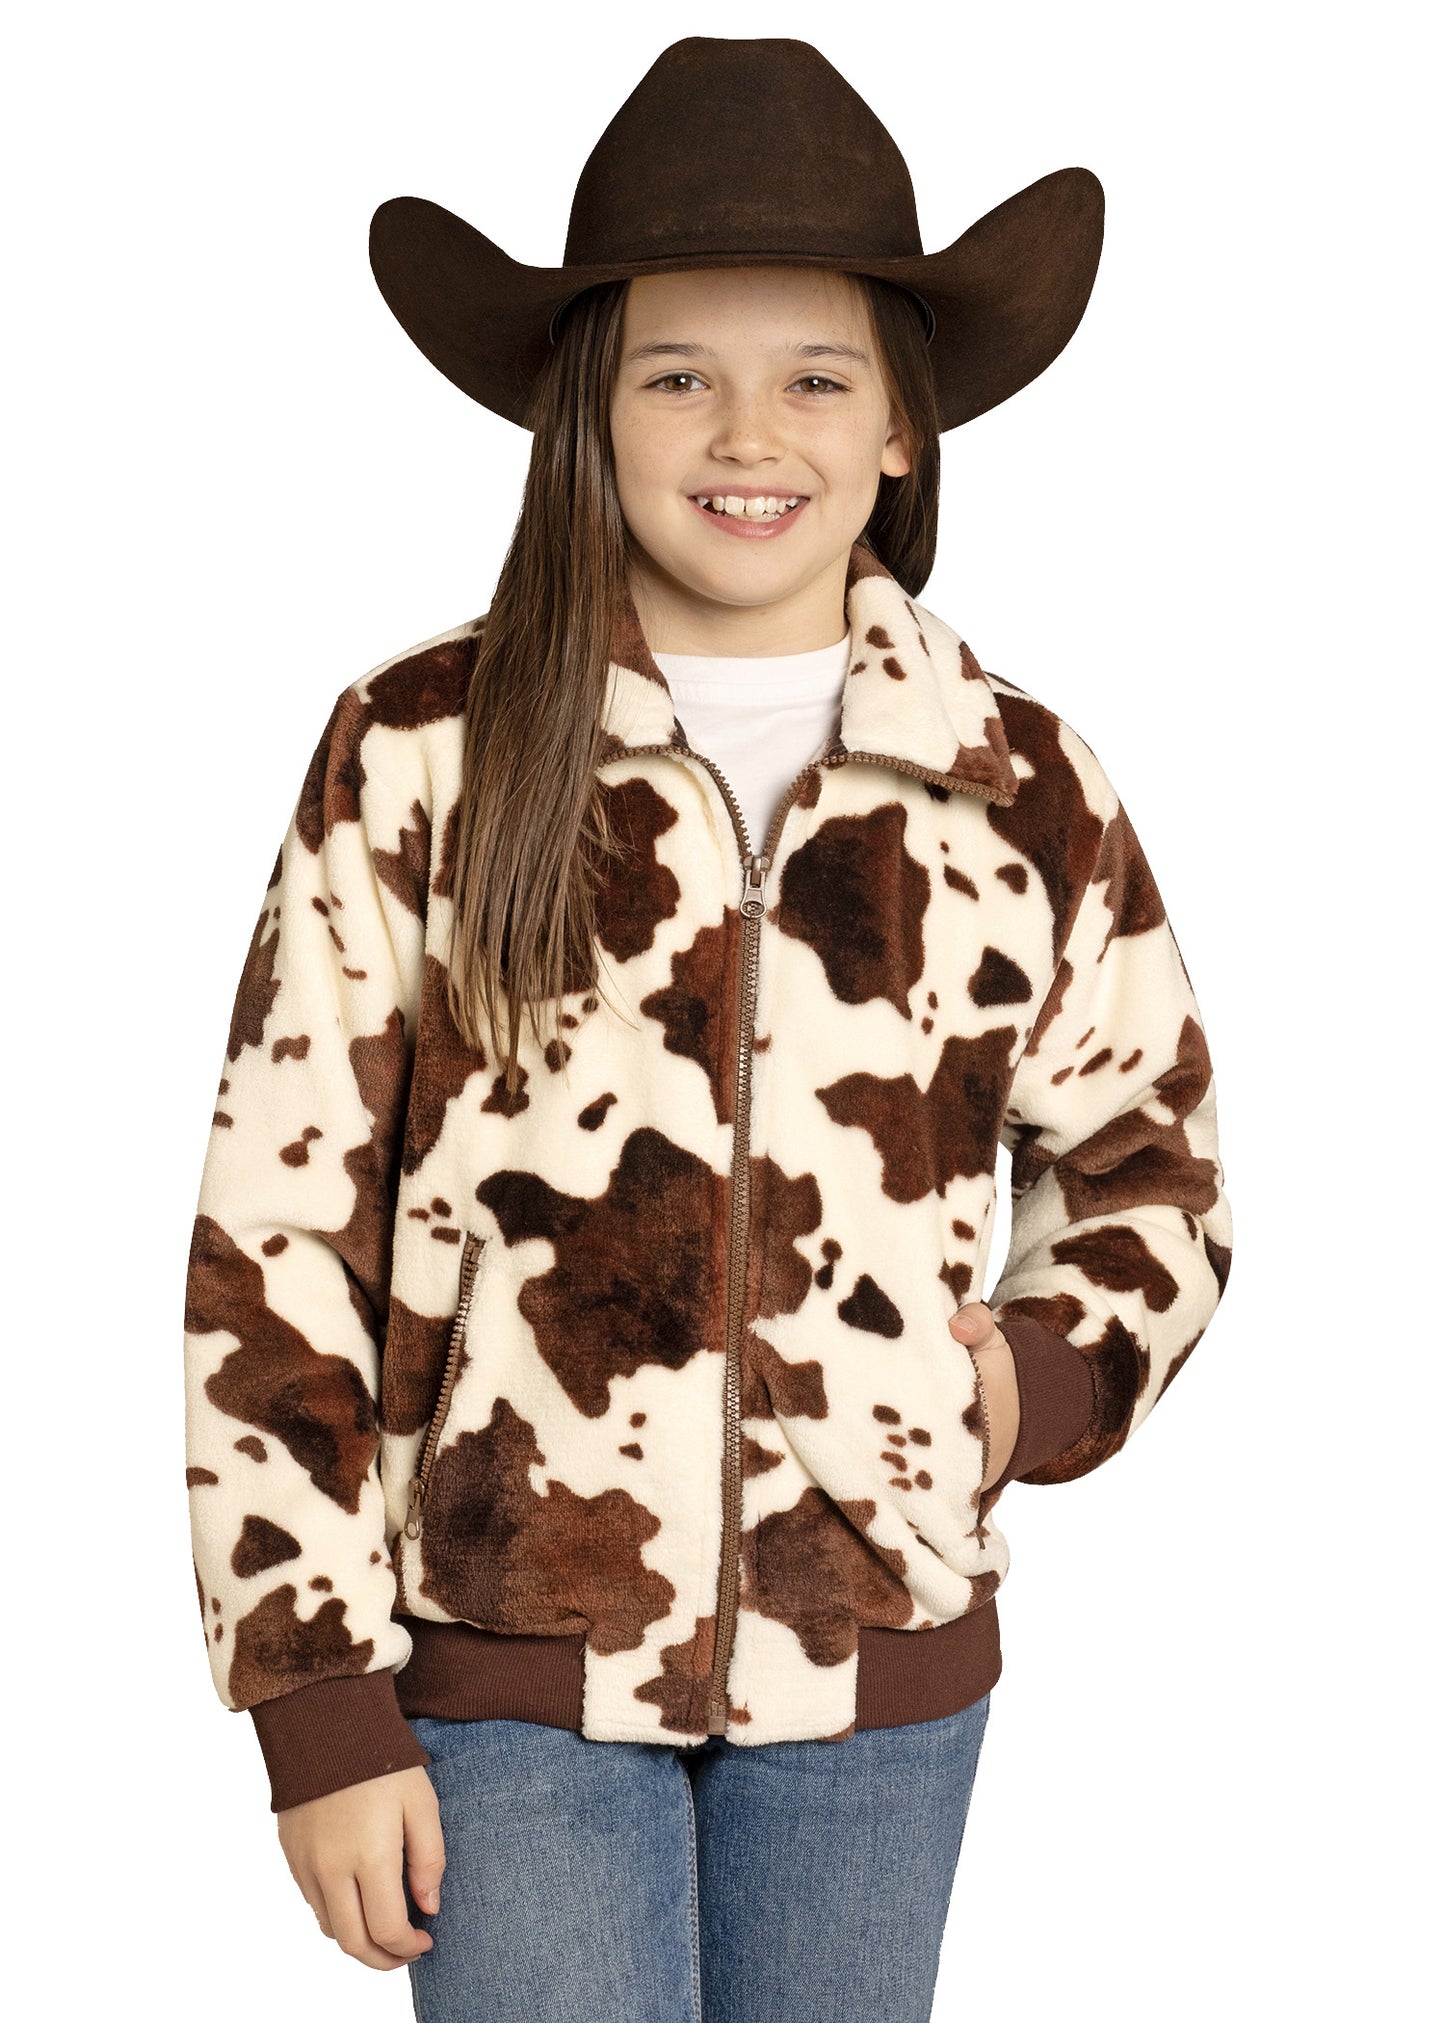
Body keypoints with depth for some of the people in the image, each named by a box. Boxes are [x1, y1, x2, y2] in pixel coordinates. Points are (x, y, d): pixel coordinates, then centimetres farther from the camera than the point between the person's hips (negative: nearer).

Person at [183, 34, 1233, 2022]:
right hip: (510, 1664, -2)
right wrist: (321, 1705, -5)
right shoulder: (418, 761, -5)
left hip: (881, 1668, 3)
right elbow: (275, 1245, -4)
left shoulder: (1021, 793, 2)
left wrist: (1051, 1373, -6)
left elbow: (1150, 1172, 15)